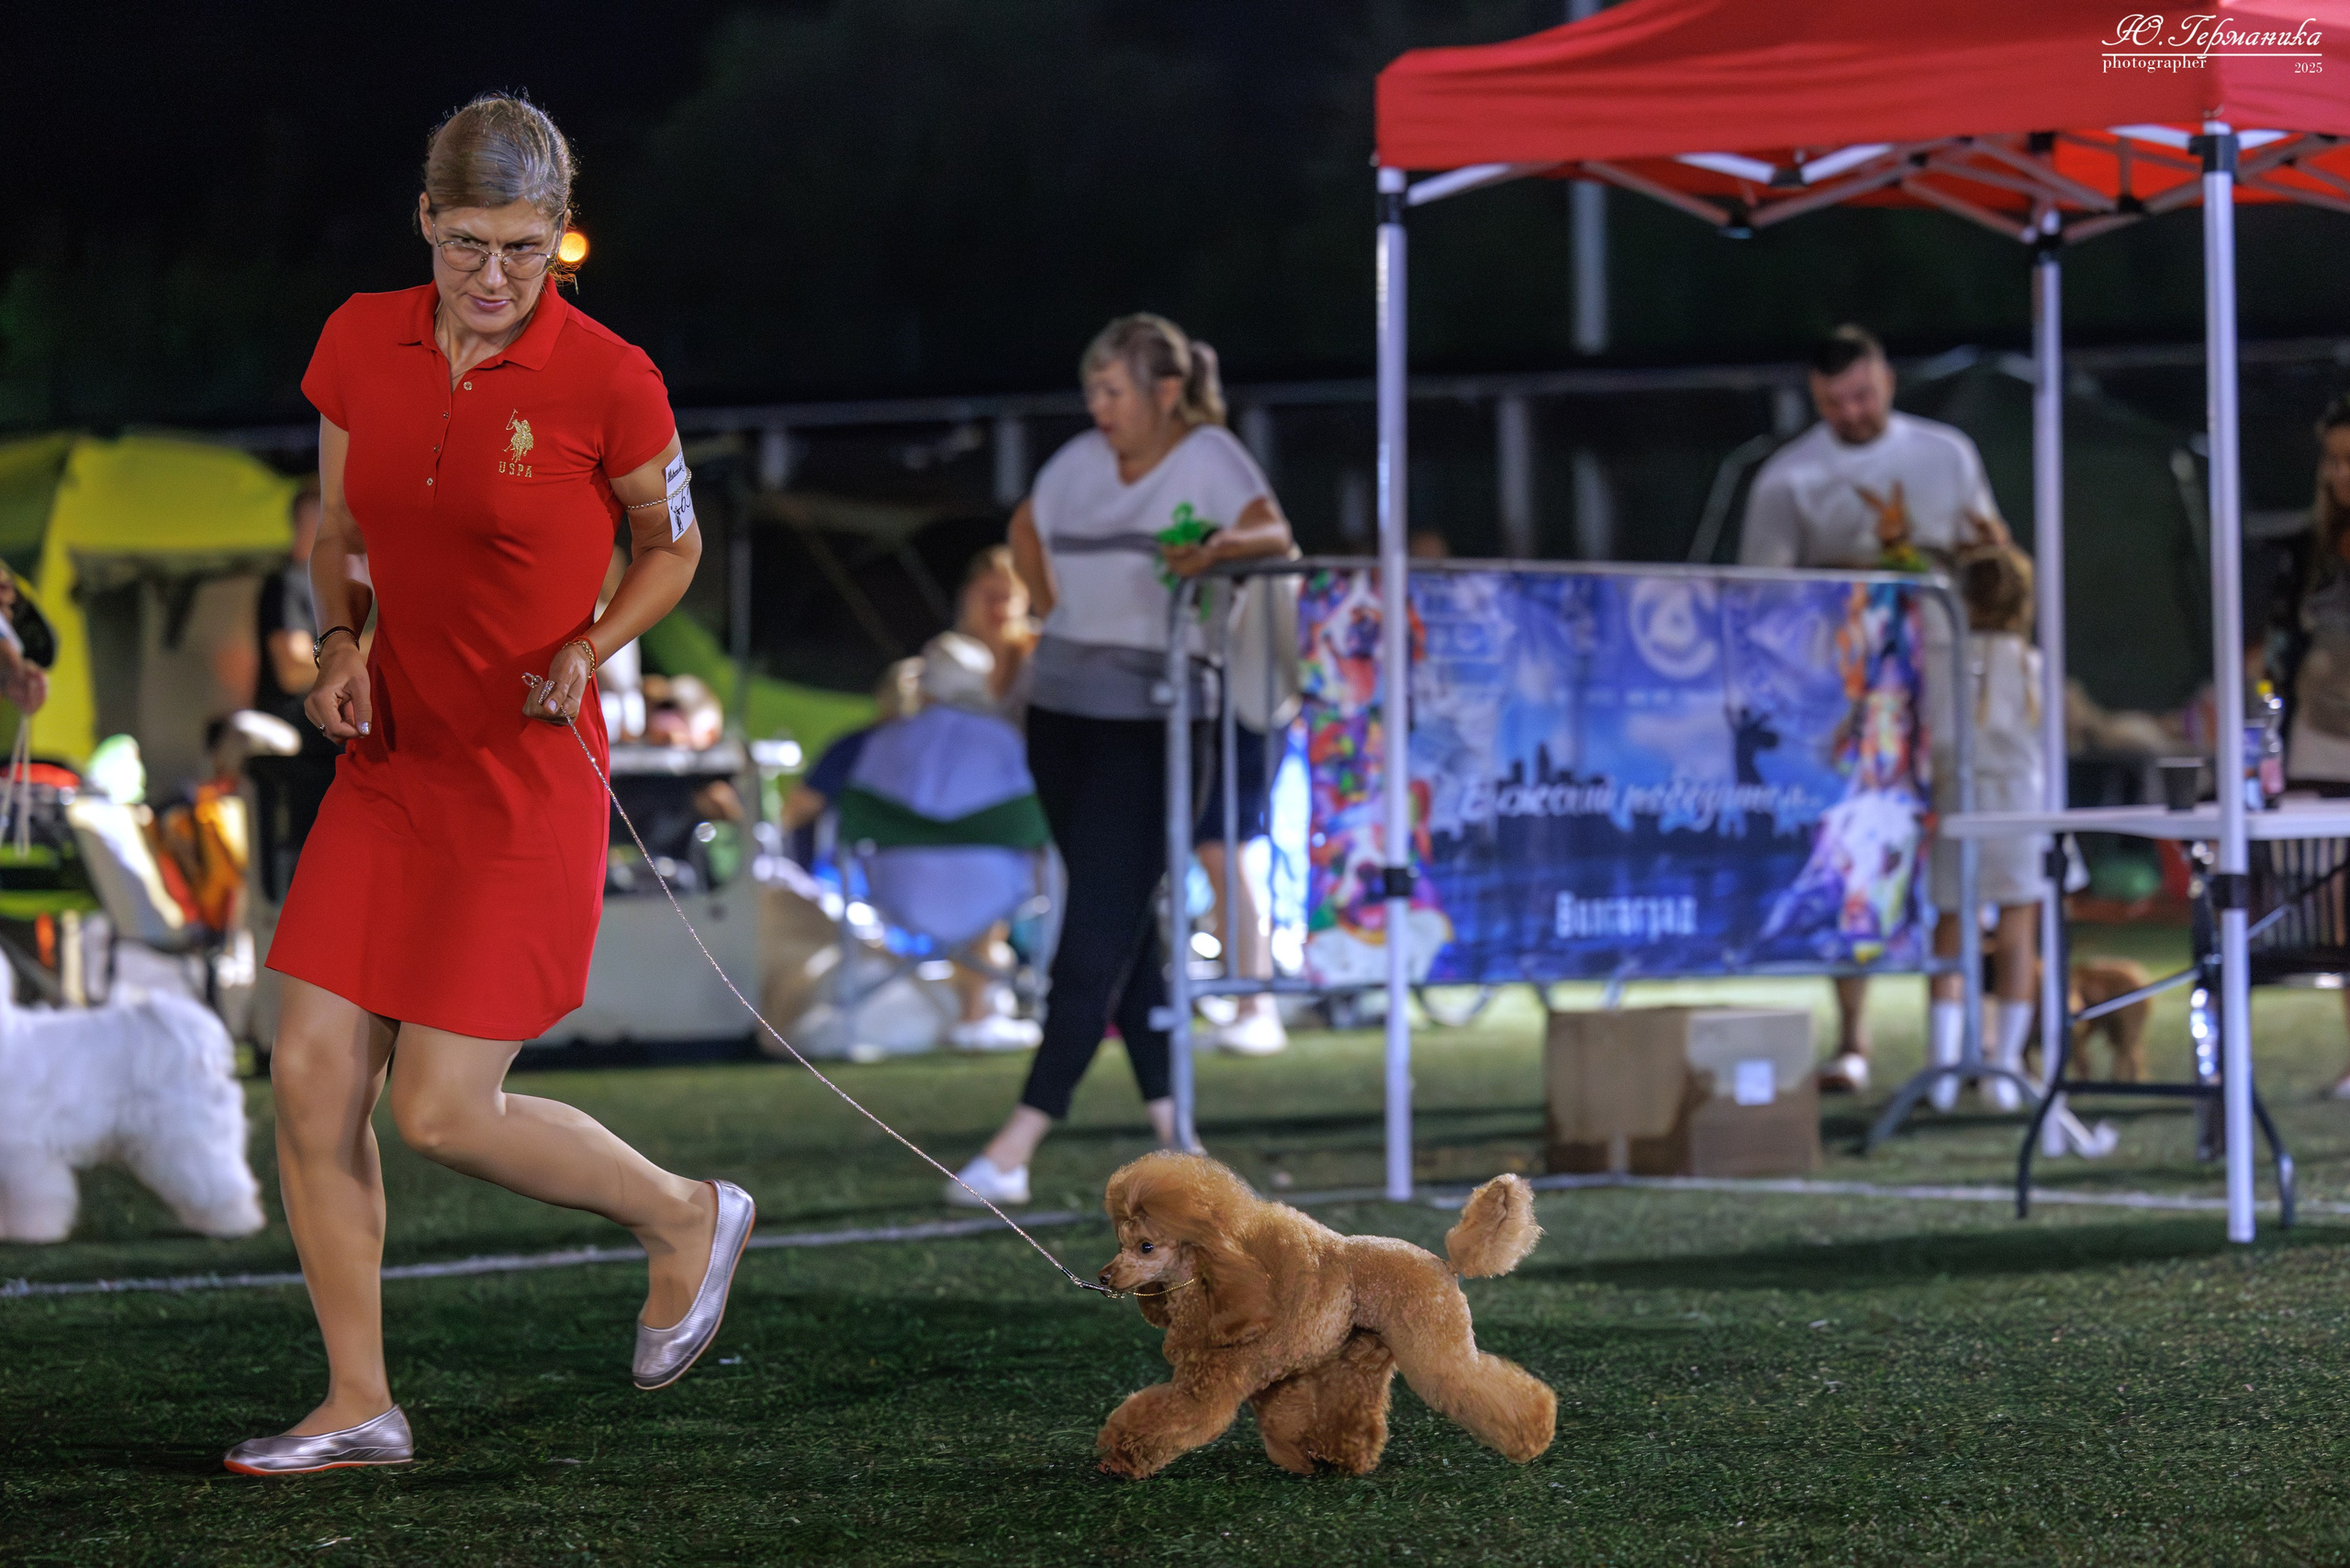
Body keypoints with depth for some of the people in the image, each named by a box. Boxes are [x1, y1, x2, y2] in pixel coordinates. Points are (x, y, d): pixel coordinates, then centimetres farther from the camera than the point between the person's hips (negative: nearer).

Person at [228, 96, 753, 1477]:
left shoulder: (609, 381, -13)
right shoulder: (361, 344, 0)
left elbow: (673, 546, 3)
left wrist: (586, 652, -13)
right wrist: (340, 644, -3)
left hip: (527, 778, -5)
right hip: (388, 755, 5)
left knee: (442, 1109, -7)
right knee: (314, 1074, -1)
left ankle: (689, 1217, 20)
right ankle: (361, 1406, 12)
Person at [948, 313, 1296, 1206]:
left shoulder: (1207, 458, -7)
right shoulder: (1082, 463, 11)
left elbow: (1276, 535, -23)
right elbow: (1026, 530, 30)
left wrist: (1219, 547, -43)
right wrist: (1058, 613, 15)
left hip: (1147, 724, -7)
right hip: (1061, 707, 7)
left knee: (1099, 932, -10)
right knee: (1123, 925, 9)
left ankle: (1017, 1148, -15)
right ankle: (1170, 1127, 15)